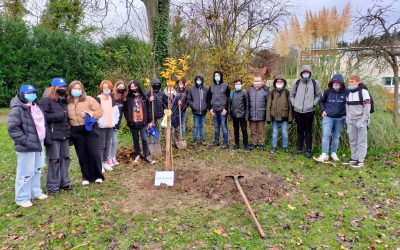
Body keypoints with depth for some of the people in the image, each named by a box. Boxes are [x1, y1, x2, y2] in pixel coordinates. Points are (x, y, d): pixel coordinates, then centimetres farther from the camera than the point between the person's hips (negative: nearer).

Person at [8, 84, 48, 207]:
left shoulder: (36, 106, 11)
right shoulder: (17, 110, -17)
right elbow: (13, 129, -20)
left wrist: (43, 137, 14)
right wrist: (26, 141, -23)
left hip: (39, 144, 9)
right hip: (26, 147, -9)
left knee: (38, 169, 19)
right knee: (26, 172, -1)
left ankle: (35, 192, 35)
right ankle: (22, 198, 14)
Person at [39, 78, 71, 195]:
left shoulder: (64, 100, 17)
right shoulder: (46, 100, -6)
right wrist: (58, 116, -19)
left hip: (64, 135, 7)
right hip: (53, 135, -7)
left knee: (65, 158, 11)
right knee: (54, 160, -3)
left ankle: (64, 182, 23)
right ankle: (52, 186, 7)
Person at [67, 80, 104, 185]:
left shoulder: (89, 99, -1)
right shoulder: (67, 103, 8)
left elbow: (99, 111, -5)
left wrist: (89, 114, -16)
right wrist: (68, 125, 0)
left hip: (90, 128, -3)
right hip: (76, 132, 3)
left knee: (94, 153, -3)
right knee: (82, 155, 8)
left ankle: (97, 176, 11)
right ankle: (86, 177, 20)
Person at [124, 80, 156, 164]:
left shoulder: (143, 97, 1)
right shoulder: (128, 98, 0)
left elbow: (148, 109, 4)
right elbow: (125, 110, 5)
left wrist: (149, 121, 2)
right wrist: (128, 120, -4)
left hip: (143, 123, -1)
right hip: (133, 123, 1)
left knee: (145, 140, -1)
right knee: (136, 140, 13)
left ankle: (146, 156, 12)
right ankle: (138, 155, 28)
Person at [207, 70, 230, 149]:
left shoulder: (225, 86, 2)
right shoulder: (211, 87, 13)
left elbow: (228, 98, -2)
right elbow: (208, 98, 13)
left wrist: (226, 109, -10)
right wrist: (210, 108, 2)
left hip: (222, 109, -4)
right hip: (214, 110, 4)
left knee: (223, 126, -4)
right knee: (216, 126, 10)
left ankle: (225, 143, -1)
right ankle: (216, 141, 17)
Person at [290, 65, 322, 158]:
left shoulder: (315, 83, 2)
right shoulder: (296, 83, 4)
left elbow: (318, 95, 11)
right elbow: (292, 94, 14)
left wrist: (313, 103, 0)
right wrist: (294, 103, 4)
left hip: (309, 111, -1)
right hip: (298, 111, 2)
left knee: (308, 131, 2)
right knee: (300, 130, 11)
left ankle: (308, 150, 8)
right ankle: (299, 148, 21)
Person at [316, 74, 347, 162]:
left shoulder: (345, 92, -4)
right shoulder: (327, 92, -2)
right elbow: (321, 101, 14)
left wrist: (345, 113, 0)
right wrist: (323, 110, 1)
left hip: (339, 118, 1)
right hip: (328, 117, -1)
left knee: (336, 136, 10)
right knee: (326, 135, -10)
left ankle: (334, 153, 21)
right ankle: (324, 154, -7)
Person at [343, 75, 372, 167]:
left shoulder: (363, 91, -8)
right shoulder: (348, 93, 11)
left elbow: (367, 107, -12)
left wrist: (363, 120, -17)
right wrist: (347, 118, 10)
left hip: (361, 120, -6)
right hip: (351, 121, 7)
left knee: (361, 141, -1)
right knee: (352, 141, 13)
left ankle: (361, 160, 3)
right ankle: (353, 158, 24)